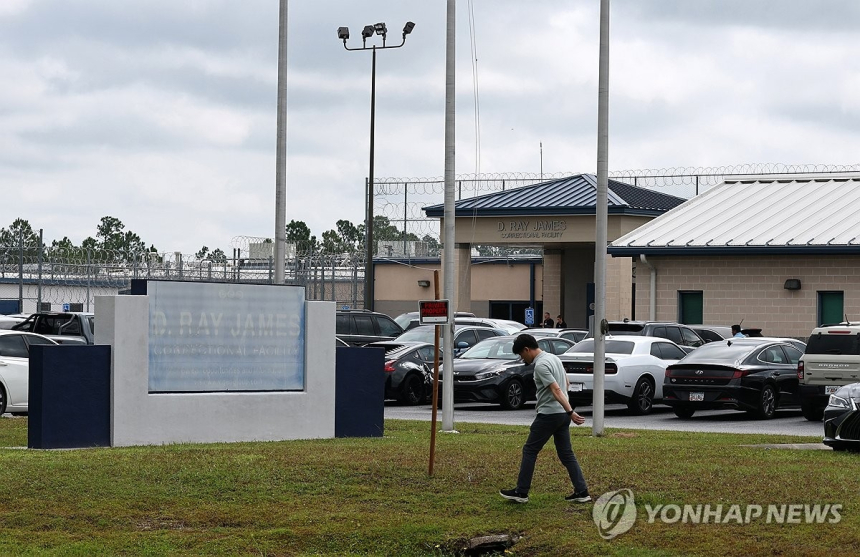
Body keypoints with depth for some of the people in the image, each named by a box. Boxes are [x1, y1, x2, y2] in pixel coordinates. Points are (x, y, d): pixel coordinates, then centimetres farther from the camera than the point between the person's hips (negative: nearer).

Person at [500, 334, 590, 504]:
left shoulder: (540, 365, -17)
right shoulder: (554, 358, 12)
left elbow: (556, 390, -25)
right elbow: (565, 383, 22)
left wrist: (570, 412, -31)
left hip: (549, 415, -9)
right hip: (562, 414, 9)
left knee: (529, 451, 2)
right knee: (566, 454, 10)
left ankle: (521, 492, 5)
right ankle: (581, 492, 4)